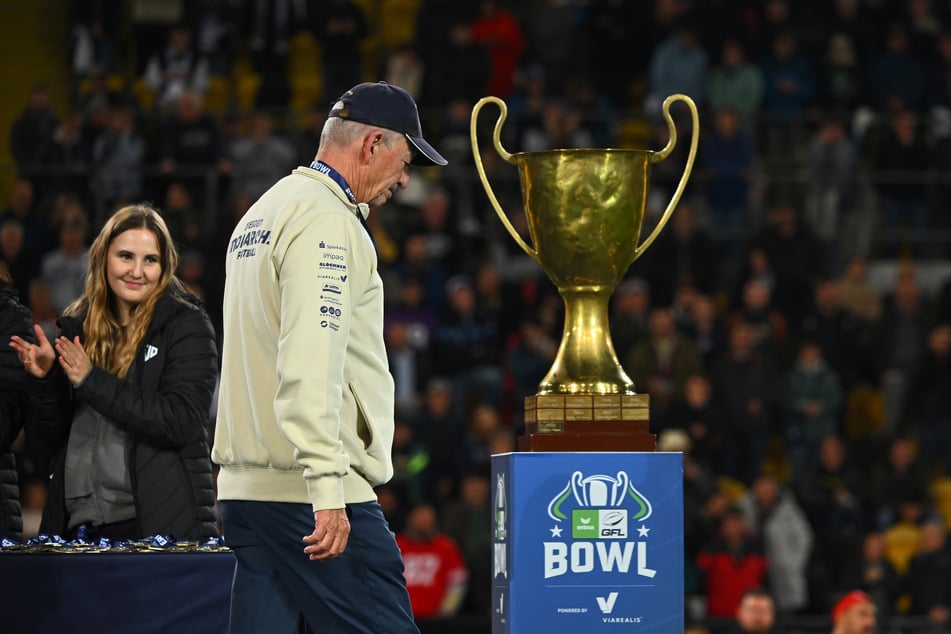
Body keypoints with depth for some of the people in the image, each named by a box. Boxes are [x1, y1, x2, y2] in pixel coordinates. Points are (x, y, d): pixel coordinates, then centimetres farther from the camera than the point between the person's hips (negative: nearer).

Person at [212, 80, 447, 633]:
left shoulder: (261, 214, 21)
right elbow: (310, 365, -21)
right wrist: (327, 489, -25)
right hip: (305, 487, -10)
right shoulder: (327, 220, -11)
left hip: (244, 483, 10)